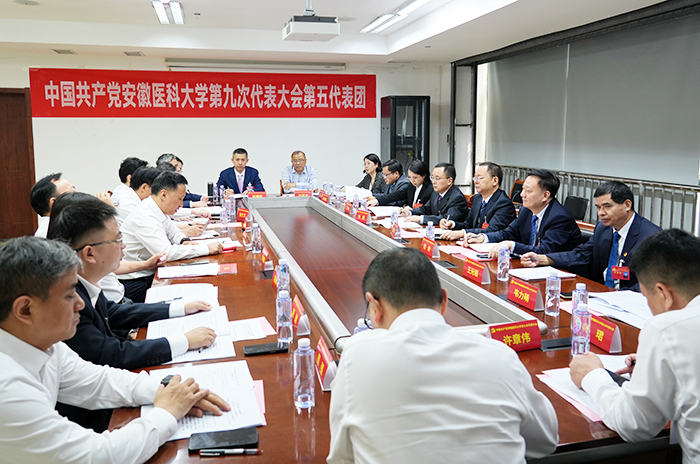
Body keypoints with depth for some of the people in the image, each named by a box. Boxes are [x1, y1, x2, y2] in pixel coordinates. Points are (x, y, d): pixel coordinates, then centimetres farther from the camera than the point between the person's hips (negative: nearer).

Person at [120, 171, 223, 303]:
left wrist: (183, 241, -1)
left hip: (150, 274, 9)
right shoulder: (144, 217, -24)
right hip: (135, 283, -8)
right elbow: (166, 252, -31)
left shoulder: (157, 210, 4)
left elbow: (172, 231, 23)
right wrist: (207, 249, -26)